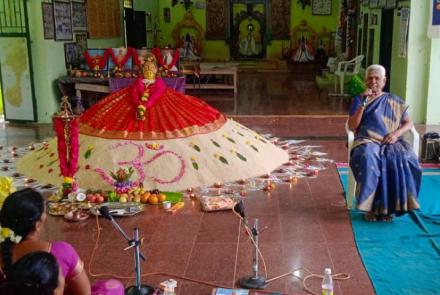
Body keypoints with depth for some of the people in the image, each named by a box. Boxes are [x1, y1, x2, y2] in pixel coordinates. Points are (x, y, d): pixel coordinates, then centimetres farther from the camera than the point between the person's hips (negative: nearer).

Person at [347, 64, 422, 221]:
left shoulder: (394, 101, 16)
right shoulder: (359, 100, 12)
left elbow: (409, 123, 13)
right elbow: (352, 126, 0)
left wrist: (396, 133, -8)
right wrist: (364, 104, -9)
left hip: (391, 142, 2)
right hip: (367, 142, -2)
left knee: (404, 160, -32)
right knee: (367, 159, -38)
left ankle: (389, 205, -22)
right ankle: (371, 205, -28)